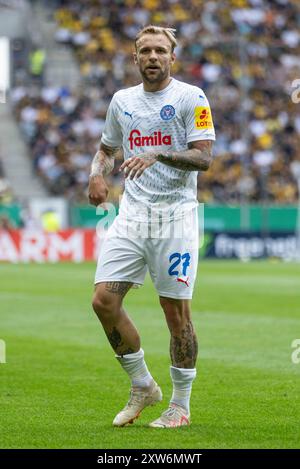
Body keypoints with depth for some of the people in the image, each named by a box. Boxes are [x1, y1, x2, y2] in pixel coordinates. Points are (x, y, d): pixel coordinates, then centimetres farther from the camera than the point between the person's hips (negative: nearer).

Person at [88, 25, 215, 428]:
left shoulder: (191, 98, -3)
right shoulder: (122, 100, 13)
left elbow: (203, 157, -11)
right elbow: (107, 148, 26)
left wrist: (158, 155, -25)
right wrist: (97, 175, 5)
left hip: (175, 216, -5)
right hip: (131, 214, 5)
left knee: (176, 311, -3)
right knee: (104, 300, -6)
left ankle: (181, 405, 11)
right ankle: (142, 387, 12)